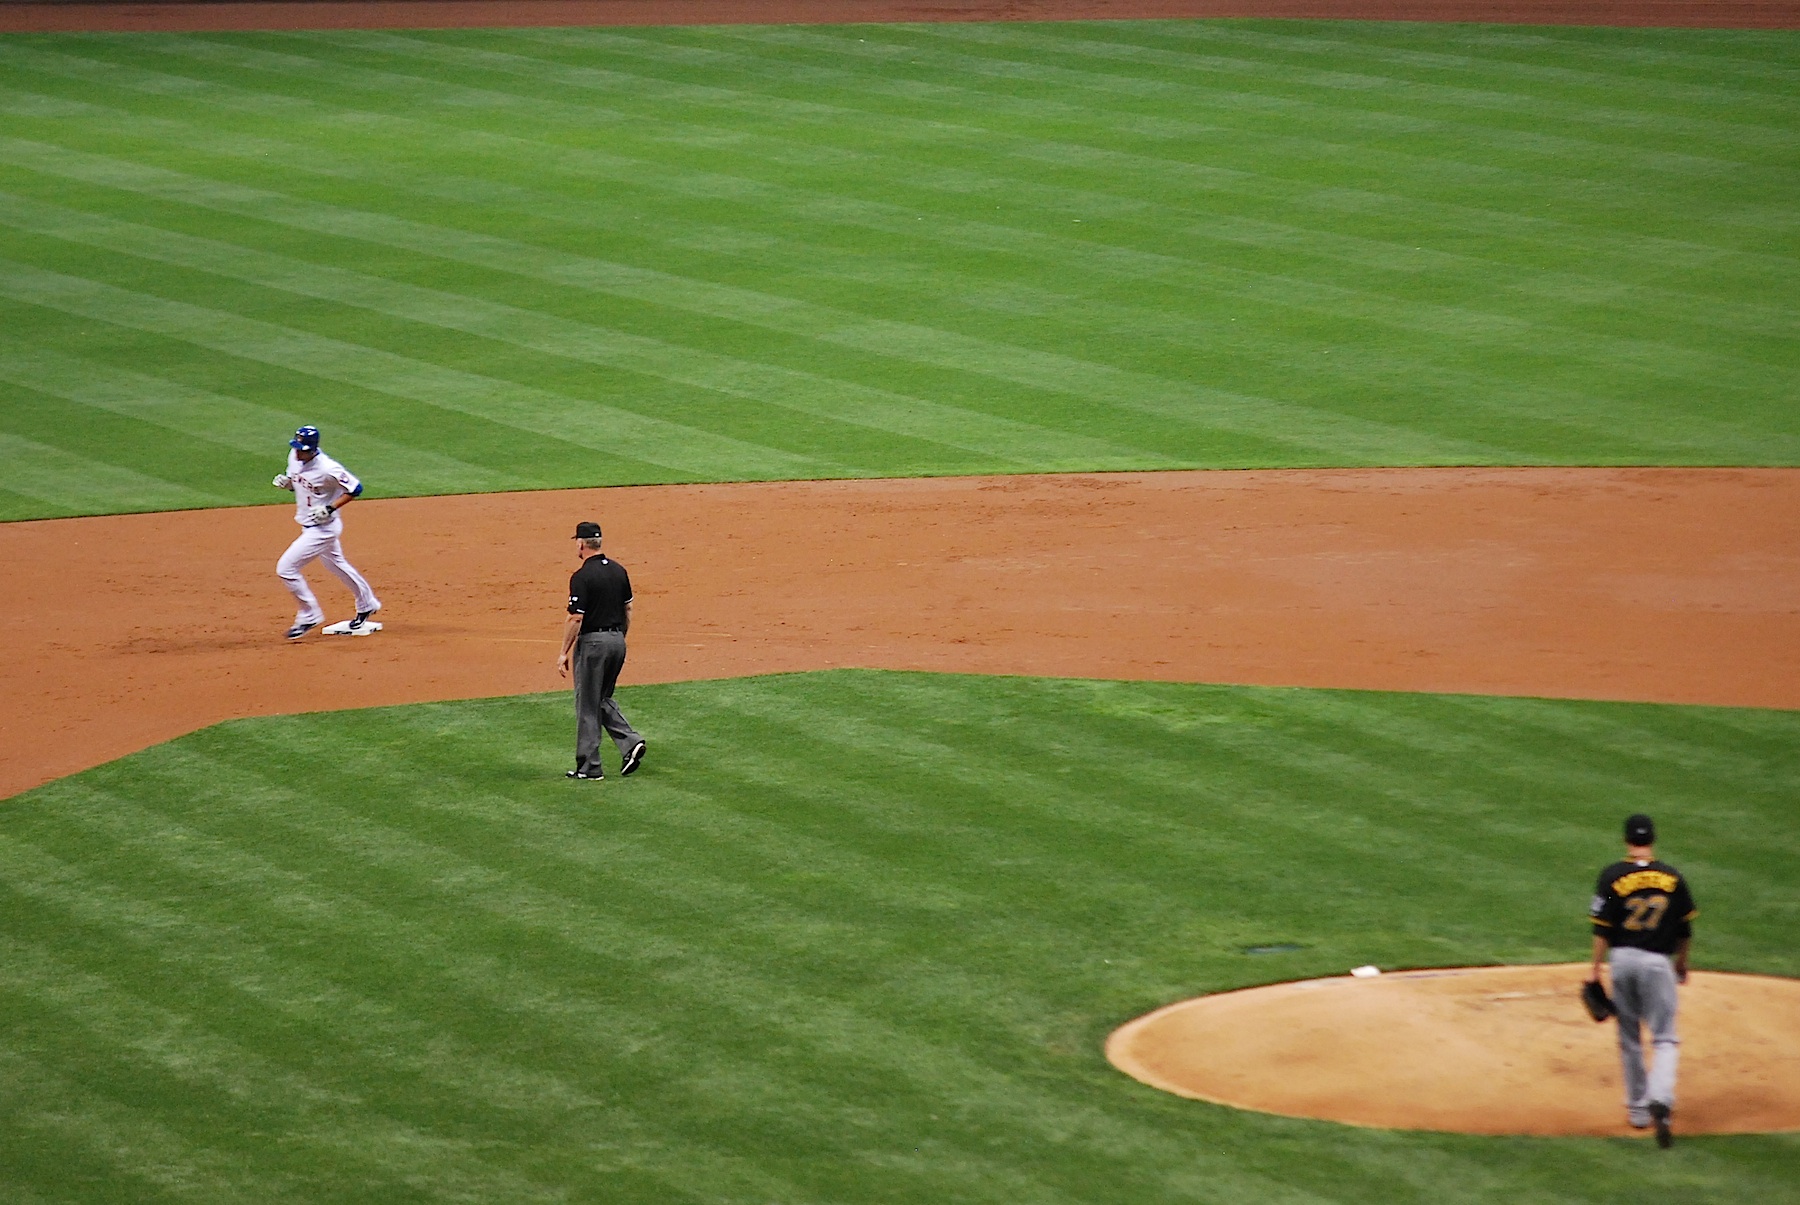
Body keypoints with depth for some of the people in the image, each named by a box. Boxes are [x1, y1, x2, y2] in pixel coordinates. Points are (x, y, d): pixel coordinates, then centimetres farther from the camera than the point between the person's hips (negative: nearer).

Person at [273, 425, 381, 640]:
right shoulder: (294, 456, -5)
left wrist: (330, 508, -25)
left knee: (286, 568, -11)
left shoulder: (327, 468, -28)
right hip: (310, 527, 9)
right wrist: (285, 482, -8)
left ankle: (310, 615, 4)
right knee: (338, 567, 26)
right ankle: (367, 604, 45)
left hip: (323, 528, -9)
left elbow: (355, 488, -18)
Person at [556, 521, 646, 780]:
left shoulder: (582, 577, -16)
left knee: (588, 705, 2)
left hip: (592, 642, -7)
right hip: (617, 641, 7)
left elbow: (576, 619, -18)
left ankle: (589, 767, 6)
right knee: (603, 699, 21)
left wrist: (564, 653, -11)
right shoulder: (619, 570, 6)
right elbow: (628, 610, 12)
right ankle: (631, 742, 2)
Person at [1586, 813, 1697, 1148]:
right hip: (1658, 962, 0)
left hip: (1623, 959, 0)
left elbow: (1602, 928, -7)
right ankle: (1660, 1099, -24)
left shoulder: (1613, 876, -5)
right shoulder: (1672, 878, 0)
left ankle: (1637, 1108, 18)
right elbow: (1685, 928, 6)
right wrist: (1681, 963, 21)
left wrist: (1594, 968, 0)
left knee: (1629, 1039, 14)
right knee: (1665, 1039, 0)